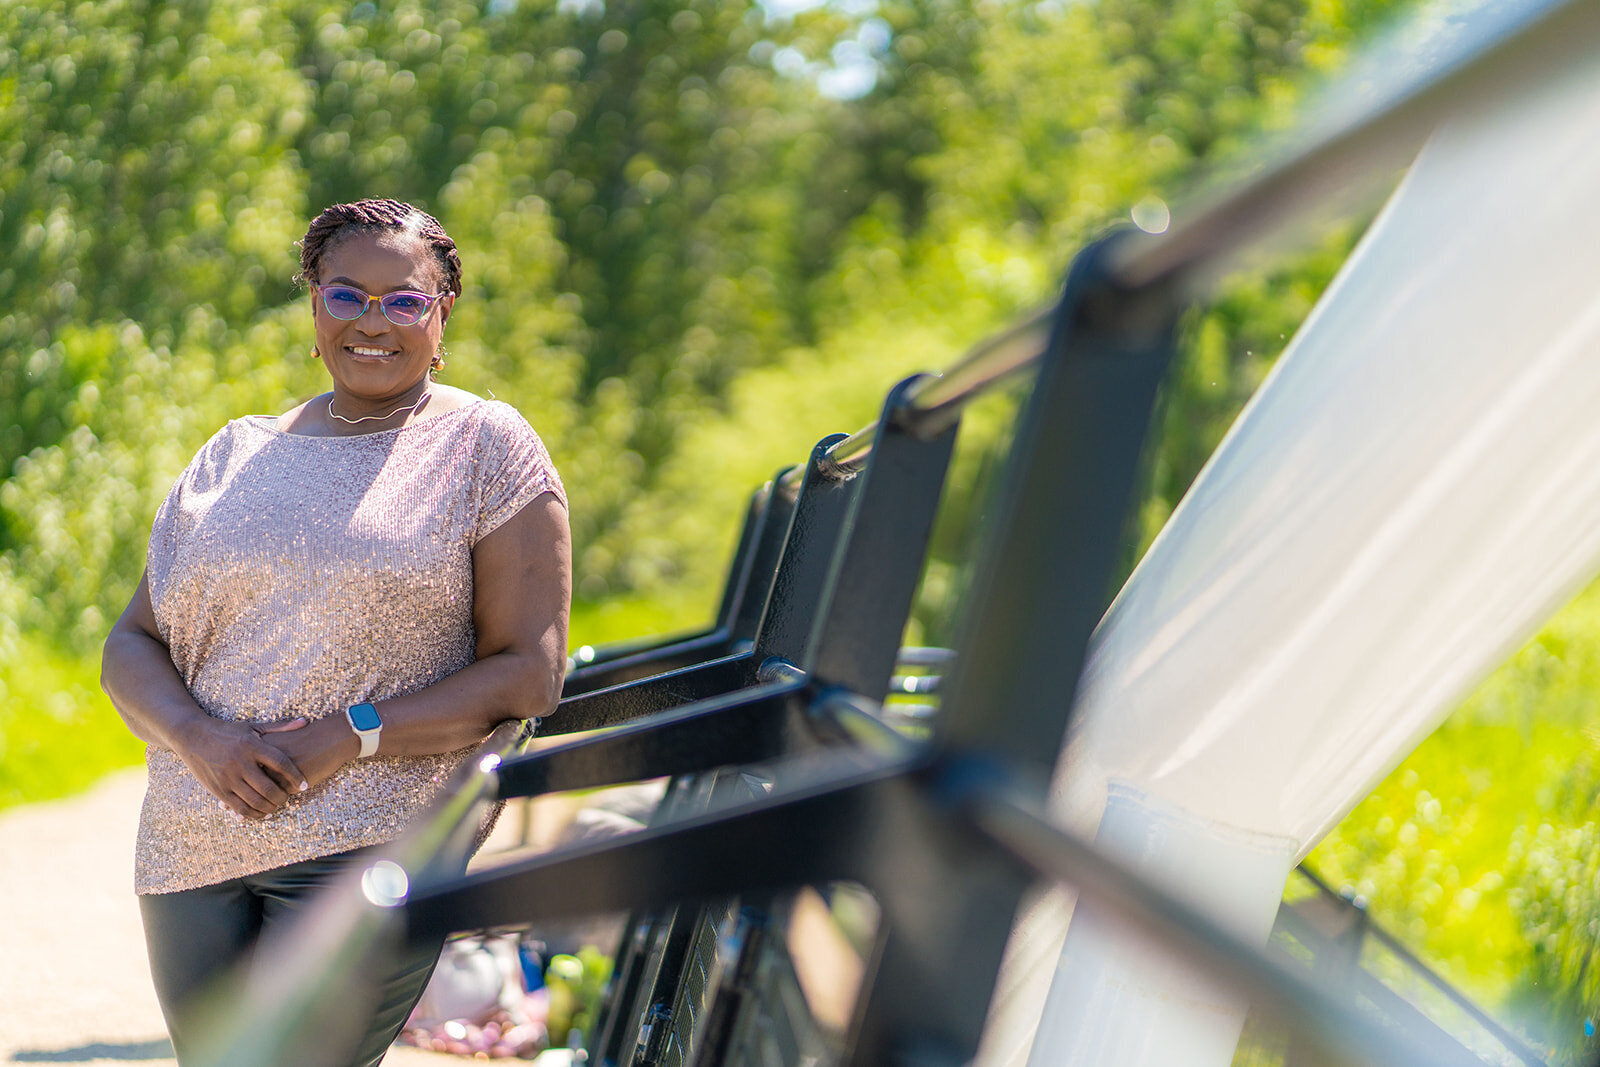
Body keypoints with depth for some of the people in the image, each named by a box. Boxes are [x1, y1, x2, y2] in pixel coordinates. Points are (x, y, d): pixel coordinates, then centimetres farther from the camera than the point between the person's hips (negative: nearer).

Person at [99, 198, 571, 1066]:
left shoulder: (485, 448, 3)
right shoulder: (237, 455, 15)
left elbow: (529, 673, -4)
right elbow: (131, 645, 13)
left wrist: (348, 738, -13)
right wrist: (201, 741, -9)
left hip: (371, 851, -5)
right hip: (193, 848, 5)